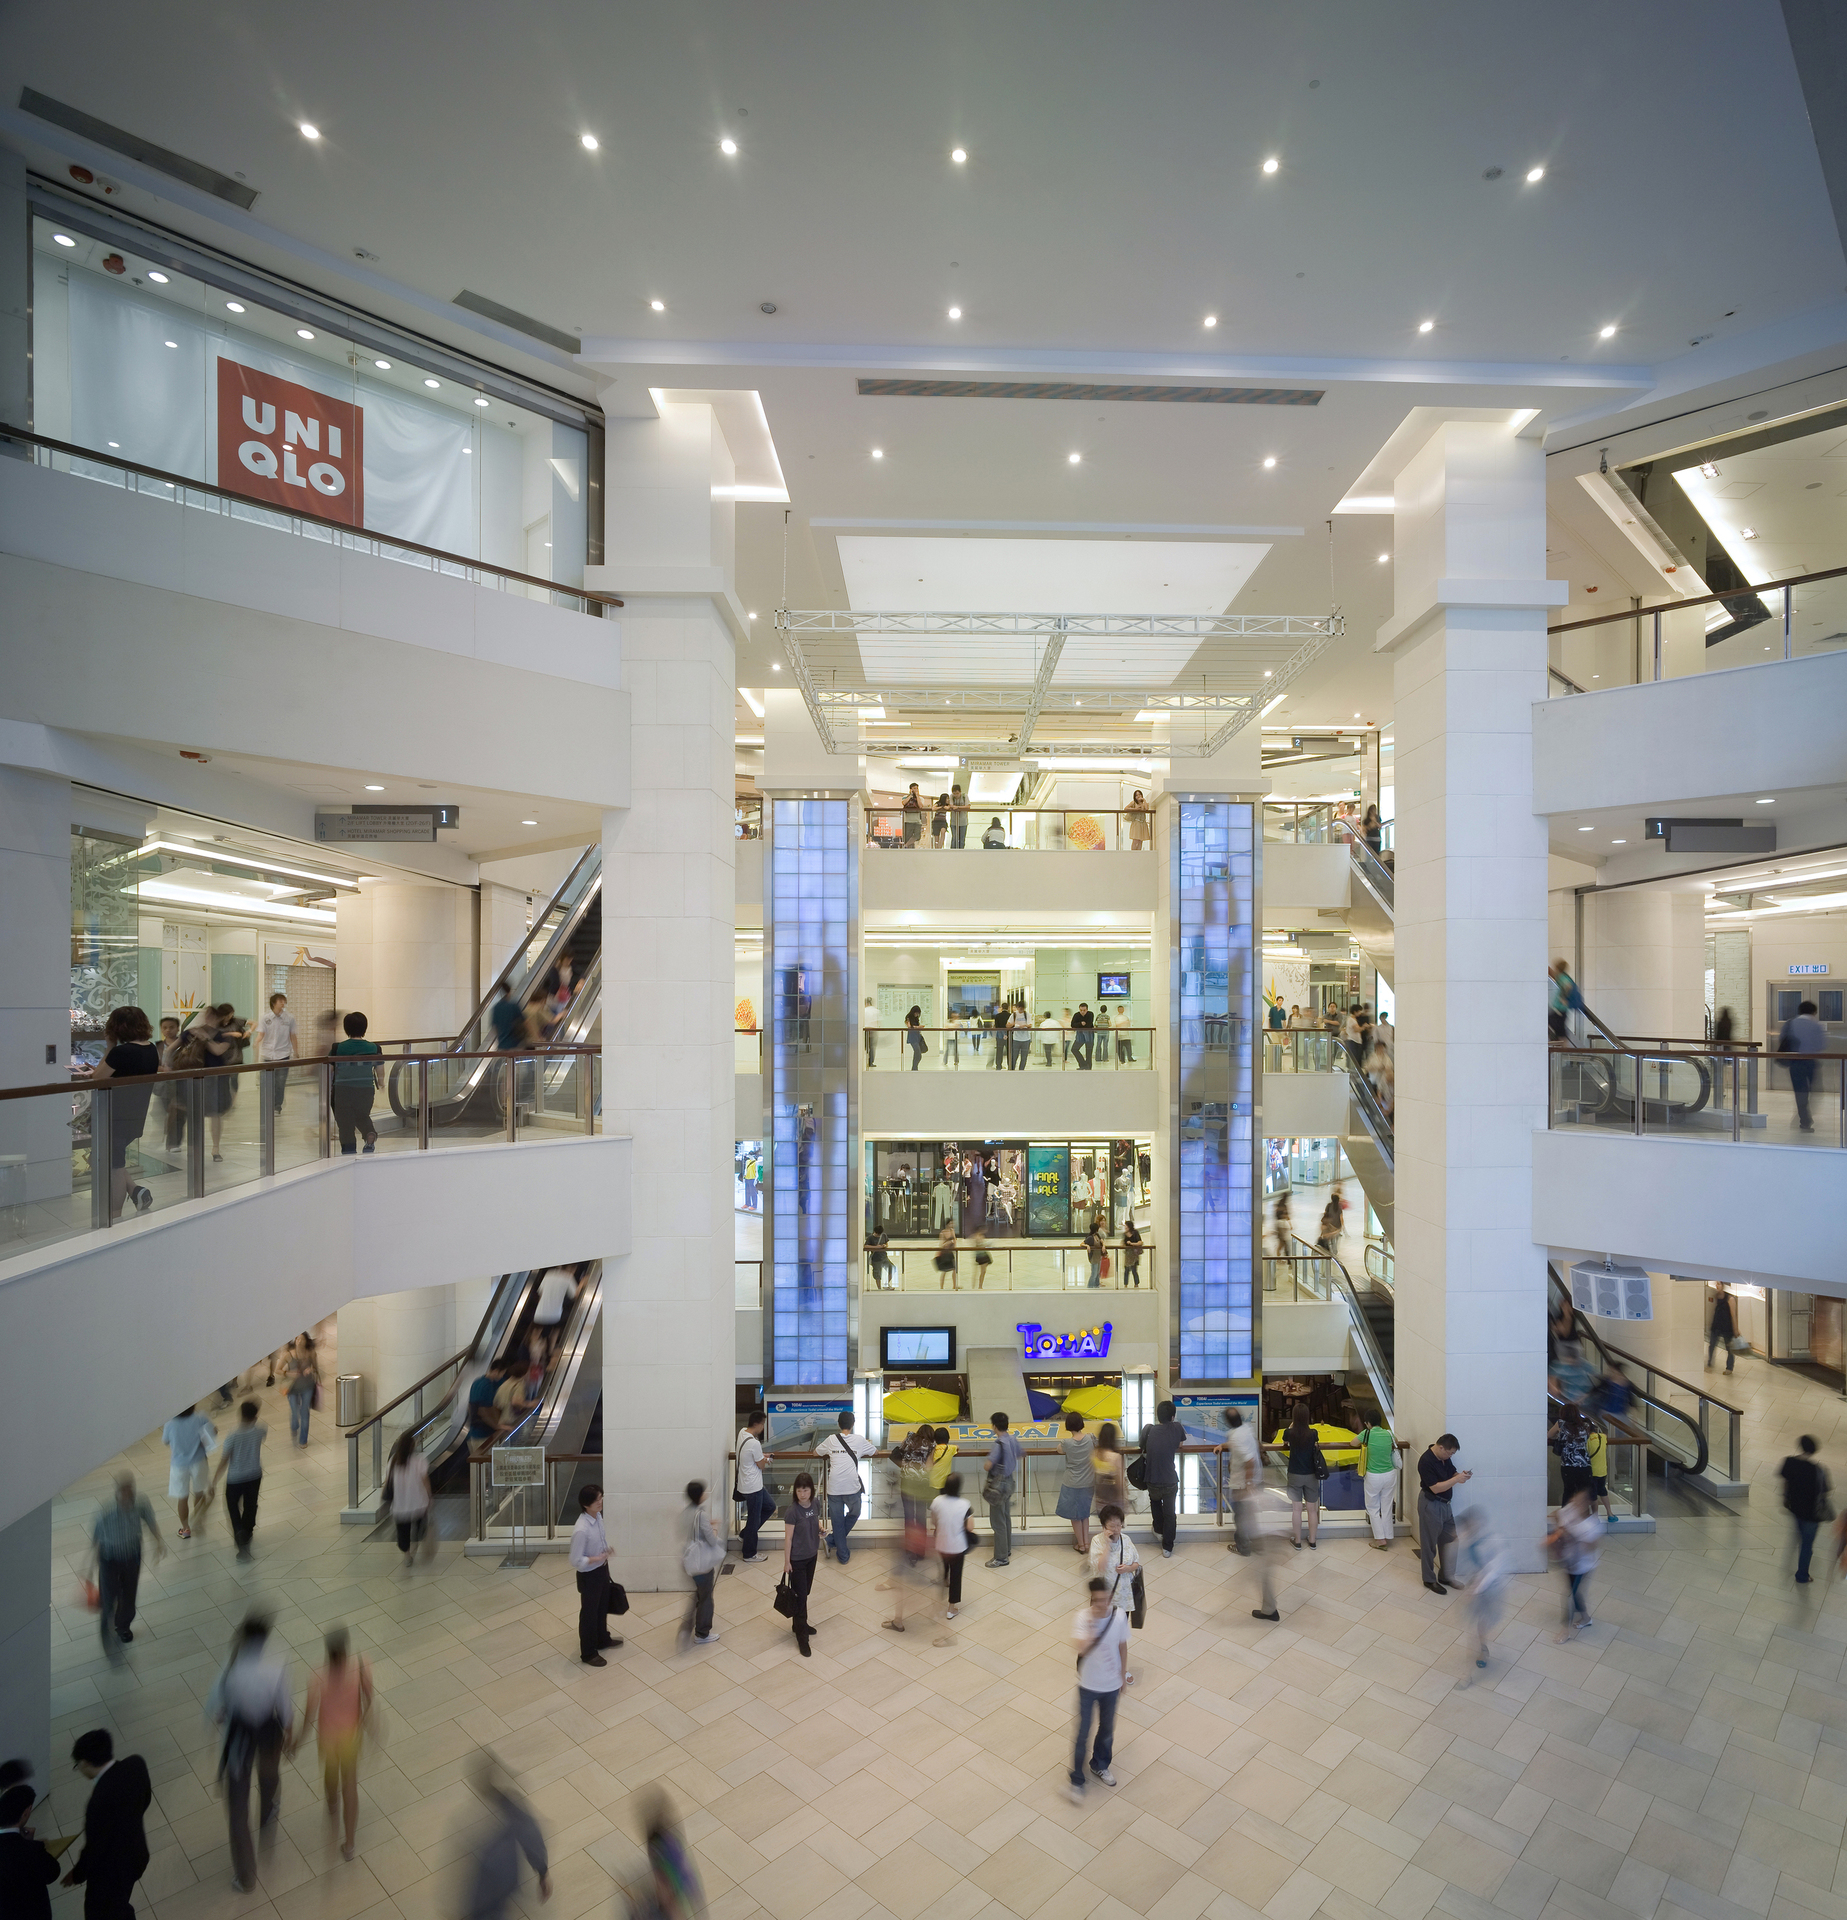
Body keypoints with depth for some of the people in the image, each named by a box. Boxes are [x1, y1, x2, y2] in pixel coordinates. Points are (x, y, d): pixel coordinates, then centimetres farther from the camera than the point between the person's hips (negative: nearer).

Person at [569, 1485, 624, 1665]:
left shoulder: (598, 1516, -7)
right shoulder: (581, 1530, -33)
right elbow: (576, 1561, -27)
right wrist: (598, 1558, -29)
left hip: (601, 1570, 8)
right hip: (589, 1575, -8)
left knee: (602, 1607, 26)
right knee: (589, 1613, 13)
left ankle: (602, 1639, 48)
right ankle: (588, 1653, 32)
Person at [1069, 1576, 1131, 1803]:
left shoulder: (1119, 1615, -18)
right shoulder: (1082, 1617, -27)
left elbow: (1122, 1646, -1)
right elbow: (1081, 1648, -39)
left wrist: (1123, 1676, 9)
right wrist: (1090, 1629, -52)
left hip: (1111, 1685, 3)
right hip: (1088, 1685, -3)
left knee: (1107, 1729, 23)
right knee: (1082, 1733, 8)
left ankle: (1100, 1766, 50)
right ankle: (1077, 1781, 29)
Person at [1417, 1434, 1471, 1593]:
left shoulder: (1444, 1457, 0)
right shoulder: (1426, 1461, -27)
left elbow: (1452, 1473, 12)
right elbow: (1435, 1488, -27)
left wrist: (1461, 1475, -10)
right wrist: (1457, 1479, -27)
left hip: (1444, 1503, 9)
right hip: (1430, 1505, -9)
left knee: (1449, 1540, 18)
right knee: (1429, 1544, 6)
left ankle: (1445, 1576, 34)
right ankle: (1429, 1579, 21)